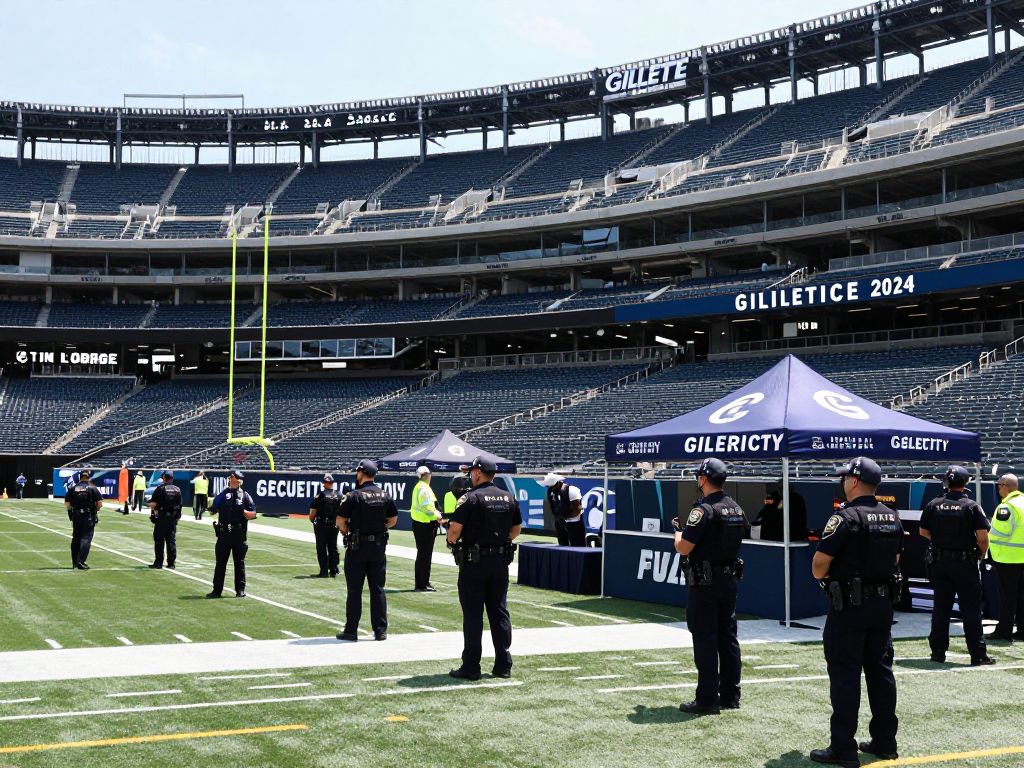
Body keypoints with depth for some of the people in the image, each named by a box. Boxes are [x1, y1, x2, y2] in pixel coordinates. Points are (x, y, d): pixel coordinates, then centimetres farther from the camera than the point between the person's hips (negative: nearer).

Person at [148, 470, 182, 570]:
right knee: (172, 541, 8)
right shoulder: (178, 489, 6)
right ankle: (171, 563, 7)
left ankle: (158, 562, 3)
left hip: (161, 518, -5)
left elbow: (153, 504, -14)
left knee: (159, 540, 3)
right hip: (173, 519, 5)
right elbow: (180, 504, 10)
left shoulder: (160, 489, -10)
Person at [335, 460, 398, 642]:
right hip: (379, 546, 4)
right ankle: (380, 630, 10)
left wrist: (346, 533, 6)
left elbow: (340, 521, -12)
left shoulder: (354, 496, -12)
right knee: (378, 589, 9)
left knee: (354, 590, 2)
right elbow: (393, 520, 12)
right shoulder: (385, 496, 4)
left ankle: (351, 631, 6)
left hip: (357, 547, -4)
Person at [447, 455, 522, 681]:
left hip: (474, 562, -5)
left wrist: (452, 541, 3)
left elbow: (455, 528, -17)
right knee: (499, 612, 11)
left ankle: (471, 667, 2)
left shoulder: (471, 498, -12)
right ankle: (503, 665, 12)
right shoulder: (509, 498, 7)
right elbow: (517, 528, 16)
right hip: (501, 561, 5)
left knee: (473, 614, -1)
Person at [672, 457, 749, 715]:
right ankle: (730, 696, 19)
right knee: (728, 637, 13)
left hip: (705, 583, -8)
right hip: (730, 580, 8)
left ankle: (707, 699, -1)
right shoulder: (736, 509, 8)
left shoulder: (703, 510, -17)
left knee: (705, 640, -3)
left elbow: (683, 548, -20)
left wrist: (678, 531, 2)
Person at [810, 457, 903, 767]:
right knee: (880, 671, 14)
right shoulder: (892, 517, 7)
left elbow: (819, 566, -19)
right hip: (883, 602, 7)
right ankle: (884, 741, 22)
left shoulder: (845, 518, -17)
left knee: (844, 674, -2)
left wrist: (824, 575, 1)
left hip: (849, 605, -7)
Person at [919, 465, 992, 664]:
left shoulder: (933, 505, 1)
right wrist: (981, 555, 2)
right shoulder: (972, 506, -9)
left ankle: (938, 652, 14)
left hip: (939, 562, 3)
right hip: (966, 563, -3)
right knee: (971, 610, 2)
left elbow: (923, 532, 10)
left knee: (940, 608, 10)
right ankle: (978, 654, 3)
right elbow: (982, 537, -15)